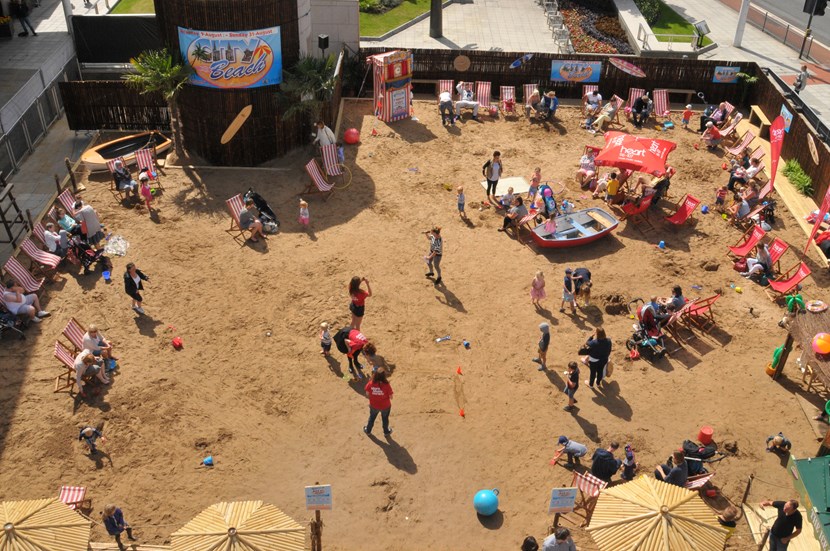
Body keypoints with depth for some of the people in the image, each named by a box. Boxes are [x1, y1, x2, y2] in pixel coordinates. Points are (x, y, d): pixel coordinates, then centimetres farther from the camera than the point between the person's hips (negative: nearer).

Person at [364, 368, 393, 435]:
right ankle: (386, 431, 51)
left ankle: (368, 430, 53)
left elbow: (367, 394, -11)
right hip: (385, 406, -1)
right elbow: (391, 397, -21)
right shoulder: (387, 385, -32)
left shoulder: (370, 384, -26)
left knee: (372, 417, 30)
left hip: (374, 405, 1)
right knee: (385, 418, 28)